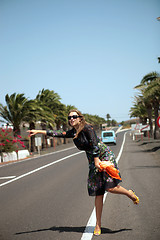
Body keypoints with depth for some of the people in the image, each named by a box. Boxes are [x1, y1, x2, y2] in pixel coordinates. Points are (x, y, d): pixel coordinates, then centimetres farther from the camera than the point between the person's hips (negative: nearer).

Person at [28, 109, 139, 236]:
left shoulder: (87, 128, -11)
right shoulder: (72, 133, 10)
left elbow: (94, 144, -16)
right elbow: (57, 134, 10)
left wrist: (96, 159, -20)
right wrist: (38, 131, 8)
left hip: (104, 155, -6)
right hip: (93, 161, 6)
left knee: (110, 187, -18)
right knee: (98, 193, 2)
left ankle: (130, 193, 13)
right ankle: (98, 225, 4)